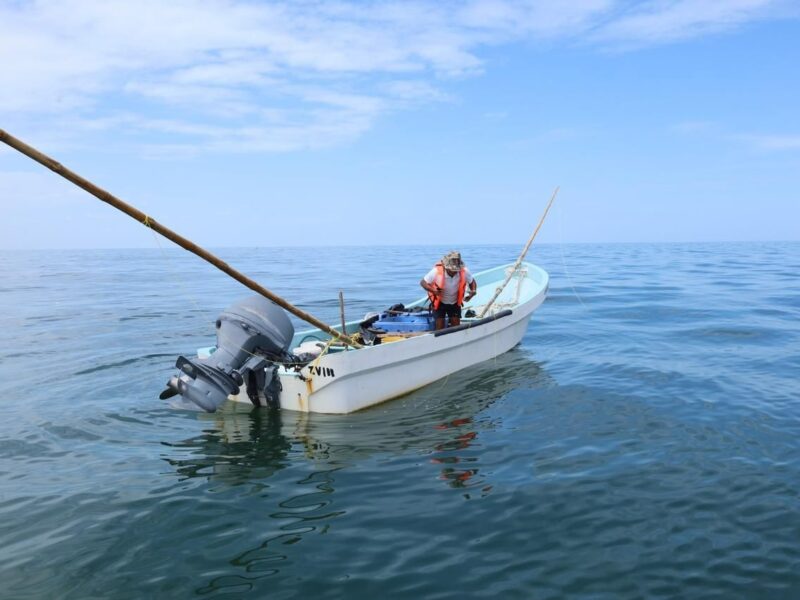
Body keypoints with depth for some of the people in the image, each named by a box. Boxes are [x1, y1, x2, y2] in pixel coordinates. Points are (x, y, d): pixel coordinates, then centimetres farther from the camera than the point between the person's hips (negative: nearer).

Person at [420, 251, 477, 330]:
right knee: (440, 326, -4)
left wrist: (473, 291, -24)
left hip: (455, 302, 2)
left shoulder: (464, 272, -23)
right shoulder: (437, 271, -31)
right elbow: (423, 282, -20)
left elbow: (472, 281, -3)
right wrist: (433, 290, -39)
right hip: (439, 302, -2)